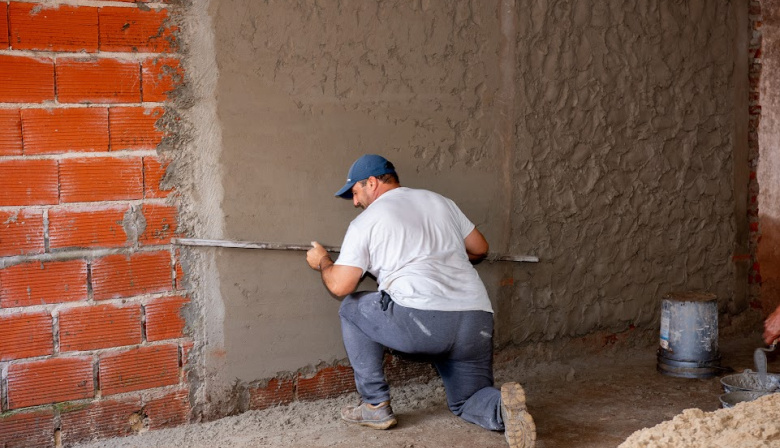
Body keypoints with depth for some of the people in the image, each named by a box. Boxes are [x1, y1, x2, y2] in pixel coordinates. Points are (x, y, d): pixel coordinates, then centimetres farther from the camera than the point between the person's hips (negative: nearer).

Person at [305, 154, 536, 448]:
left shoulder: (365, 221, 7)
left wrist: (322, 263, 26)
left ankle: (376, 407, 17)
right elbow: (480, 249, 28)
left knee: (352, 309, 21)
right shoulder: (440, 202, 22)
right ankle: (503, 406, -13)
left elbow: (339, 286, 4)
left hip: (422, 321, -5)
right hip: (477, 323, 6)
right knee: (467, 402, 24)